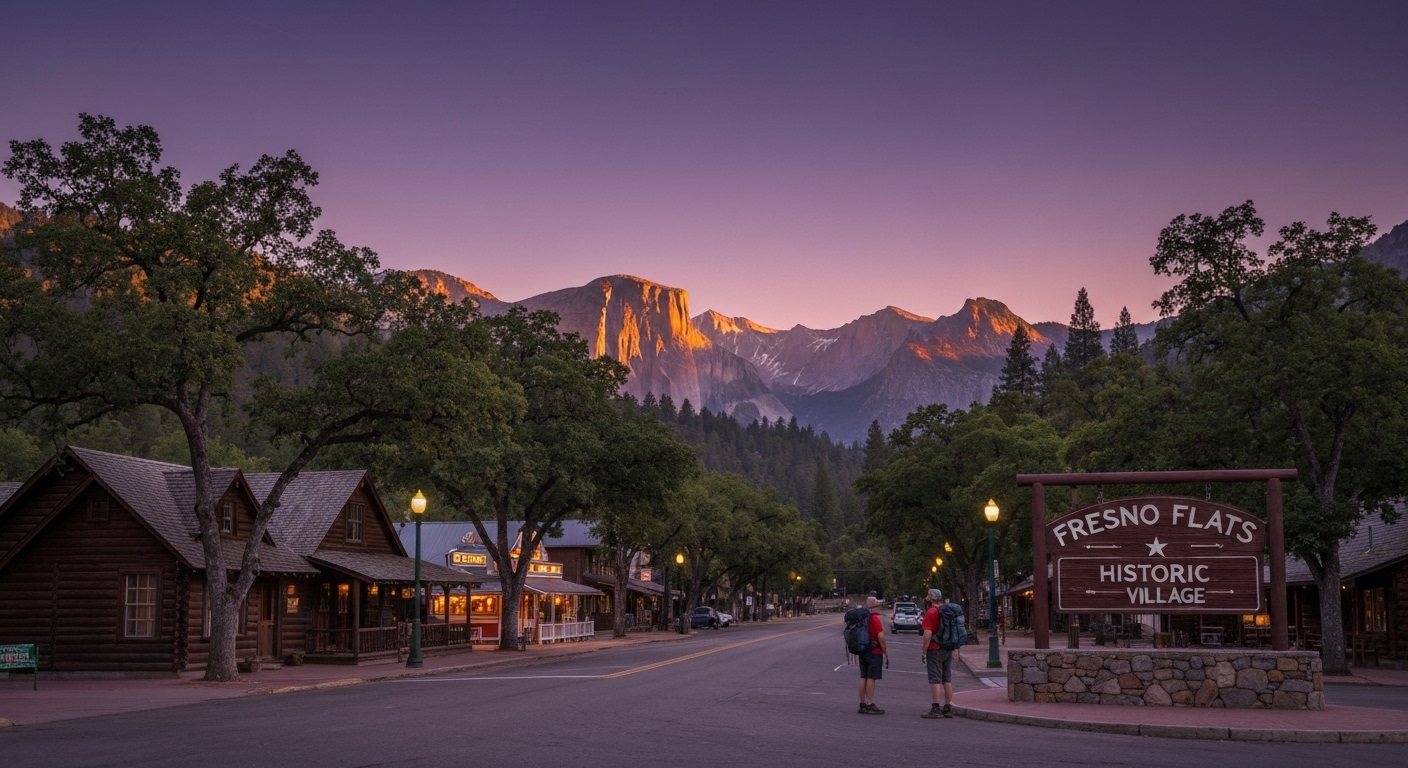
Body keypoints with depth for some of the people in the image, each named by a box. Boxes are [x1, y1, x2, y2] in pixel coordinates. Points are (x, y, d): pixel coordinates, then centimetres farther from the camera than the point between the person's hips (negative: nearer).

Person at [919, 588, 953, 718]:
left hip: (935, 650, -7)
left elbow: (928, 634, -18)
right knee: (947, 680, 10)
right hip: (948, 649, 7)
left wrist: (924, 651, -13)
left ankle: (936, 708, -8)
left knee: (935, 680, -6)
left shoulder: (931, 612, -13)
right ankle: (948, 708, 12)